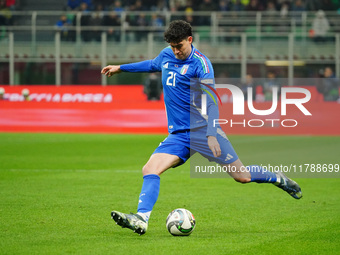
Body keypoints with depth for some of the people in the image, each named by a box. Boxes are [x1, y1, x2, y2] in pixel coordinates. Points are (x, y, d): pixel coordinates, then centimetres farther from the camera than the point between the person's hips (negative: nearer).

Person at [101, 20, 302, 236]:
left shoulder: (200, 64, -13)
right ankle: (141, 219, -26)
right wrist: (120, 68, 38)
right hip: (178, 135, 6)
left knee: (242, 176, -4)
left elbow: (210, 101, -20)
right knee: (150, 169, -17)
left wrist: (211, 134, -31)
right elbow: (152, 65, 33)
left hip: (203, 129, -5)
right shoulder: (166, 55, 8)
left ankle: (278, 179, 23)